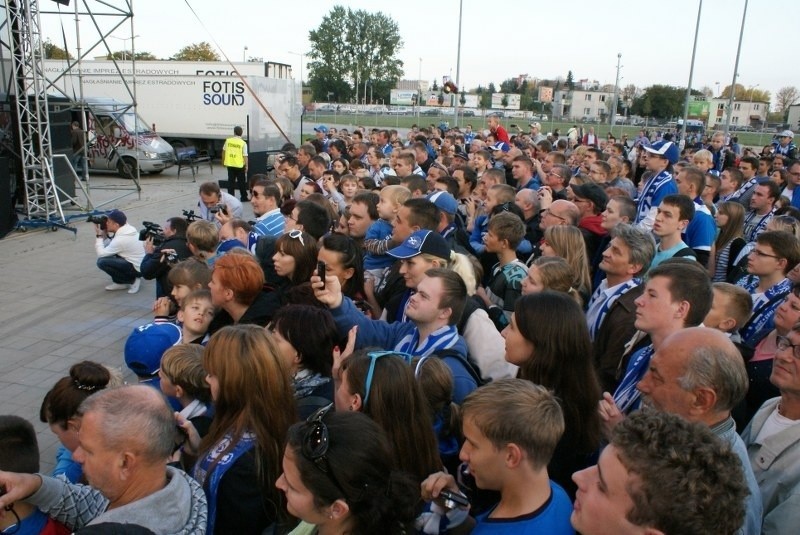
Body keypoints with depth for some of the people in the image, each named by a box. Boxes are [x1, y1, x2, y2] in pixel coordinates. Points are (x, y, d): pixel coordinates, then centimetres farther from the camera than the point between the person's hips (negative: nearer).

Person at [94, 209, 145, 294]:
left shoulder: (121, 239, -24)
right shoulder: (128, 230, 2)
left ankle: (132, 280, -4)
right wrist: (104, 233, 1)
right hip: (140, 264, 10)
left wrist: (99, 235, -13)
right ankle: (120, 282, 14)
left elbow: (101, 254, -20)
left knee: (102, 261, -17)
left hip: (137, 269, -10)